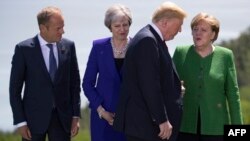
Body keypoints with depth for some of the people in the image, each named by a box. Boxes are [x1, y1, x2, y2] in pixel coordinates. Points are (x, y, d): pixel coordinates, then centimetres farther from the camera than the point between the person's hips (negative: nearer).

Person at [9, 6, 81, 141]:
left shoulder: (68, 46, 2)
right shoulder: (24, 49, -8)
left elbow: (74, 83, 8)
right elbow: (15, 88, -5)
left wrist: (76, 116, 3)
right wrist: (20, 122, -9)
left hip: (62, 117, 2)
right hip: (34, 117, -2)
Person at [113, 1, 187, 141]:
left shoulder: (152, 39, 15)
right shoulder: (147, 40, -16)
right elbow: (149, 85, -21)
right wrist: (162, 120, -20)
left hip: (149, 120, 10)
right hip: (143, 121, -10)